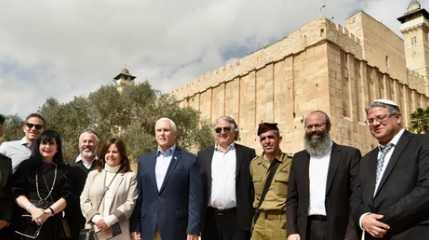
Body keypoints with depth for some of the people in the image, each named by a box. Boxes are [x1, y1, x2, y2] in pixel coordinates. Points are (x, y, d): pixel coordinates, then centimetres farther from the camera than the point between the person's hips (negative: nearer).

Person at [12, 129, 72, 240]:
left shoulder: (63, 170, 10)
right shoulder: (27, 165, 9)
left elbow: (66, 196, 0)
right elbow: (17, 192, 0)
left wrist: (48, 212, -15)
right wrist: (32, 209, -15)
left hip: (53, 223, 1)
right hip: (27, 222, 0)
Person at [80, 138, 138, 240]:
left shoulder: (130, 176, 5)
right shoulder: (93, 174, 15)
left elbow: (130, 203, -4)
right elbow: (84, 200, 9)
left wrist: (109, 220, -13)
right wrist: (96, 219, -8)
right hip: (94, 231, 3)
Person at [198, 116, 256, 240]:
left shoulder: (247, 153, 3)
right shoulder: (203, 155, 10)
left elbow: (254, 187, 1)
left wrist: (252, 216, -3)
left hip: (237, 218, -2)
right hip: (210, 218, 2)